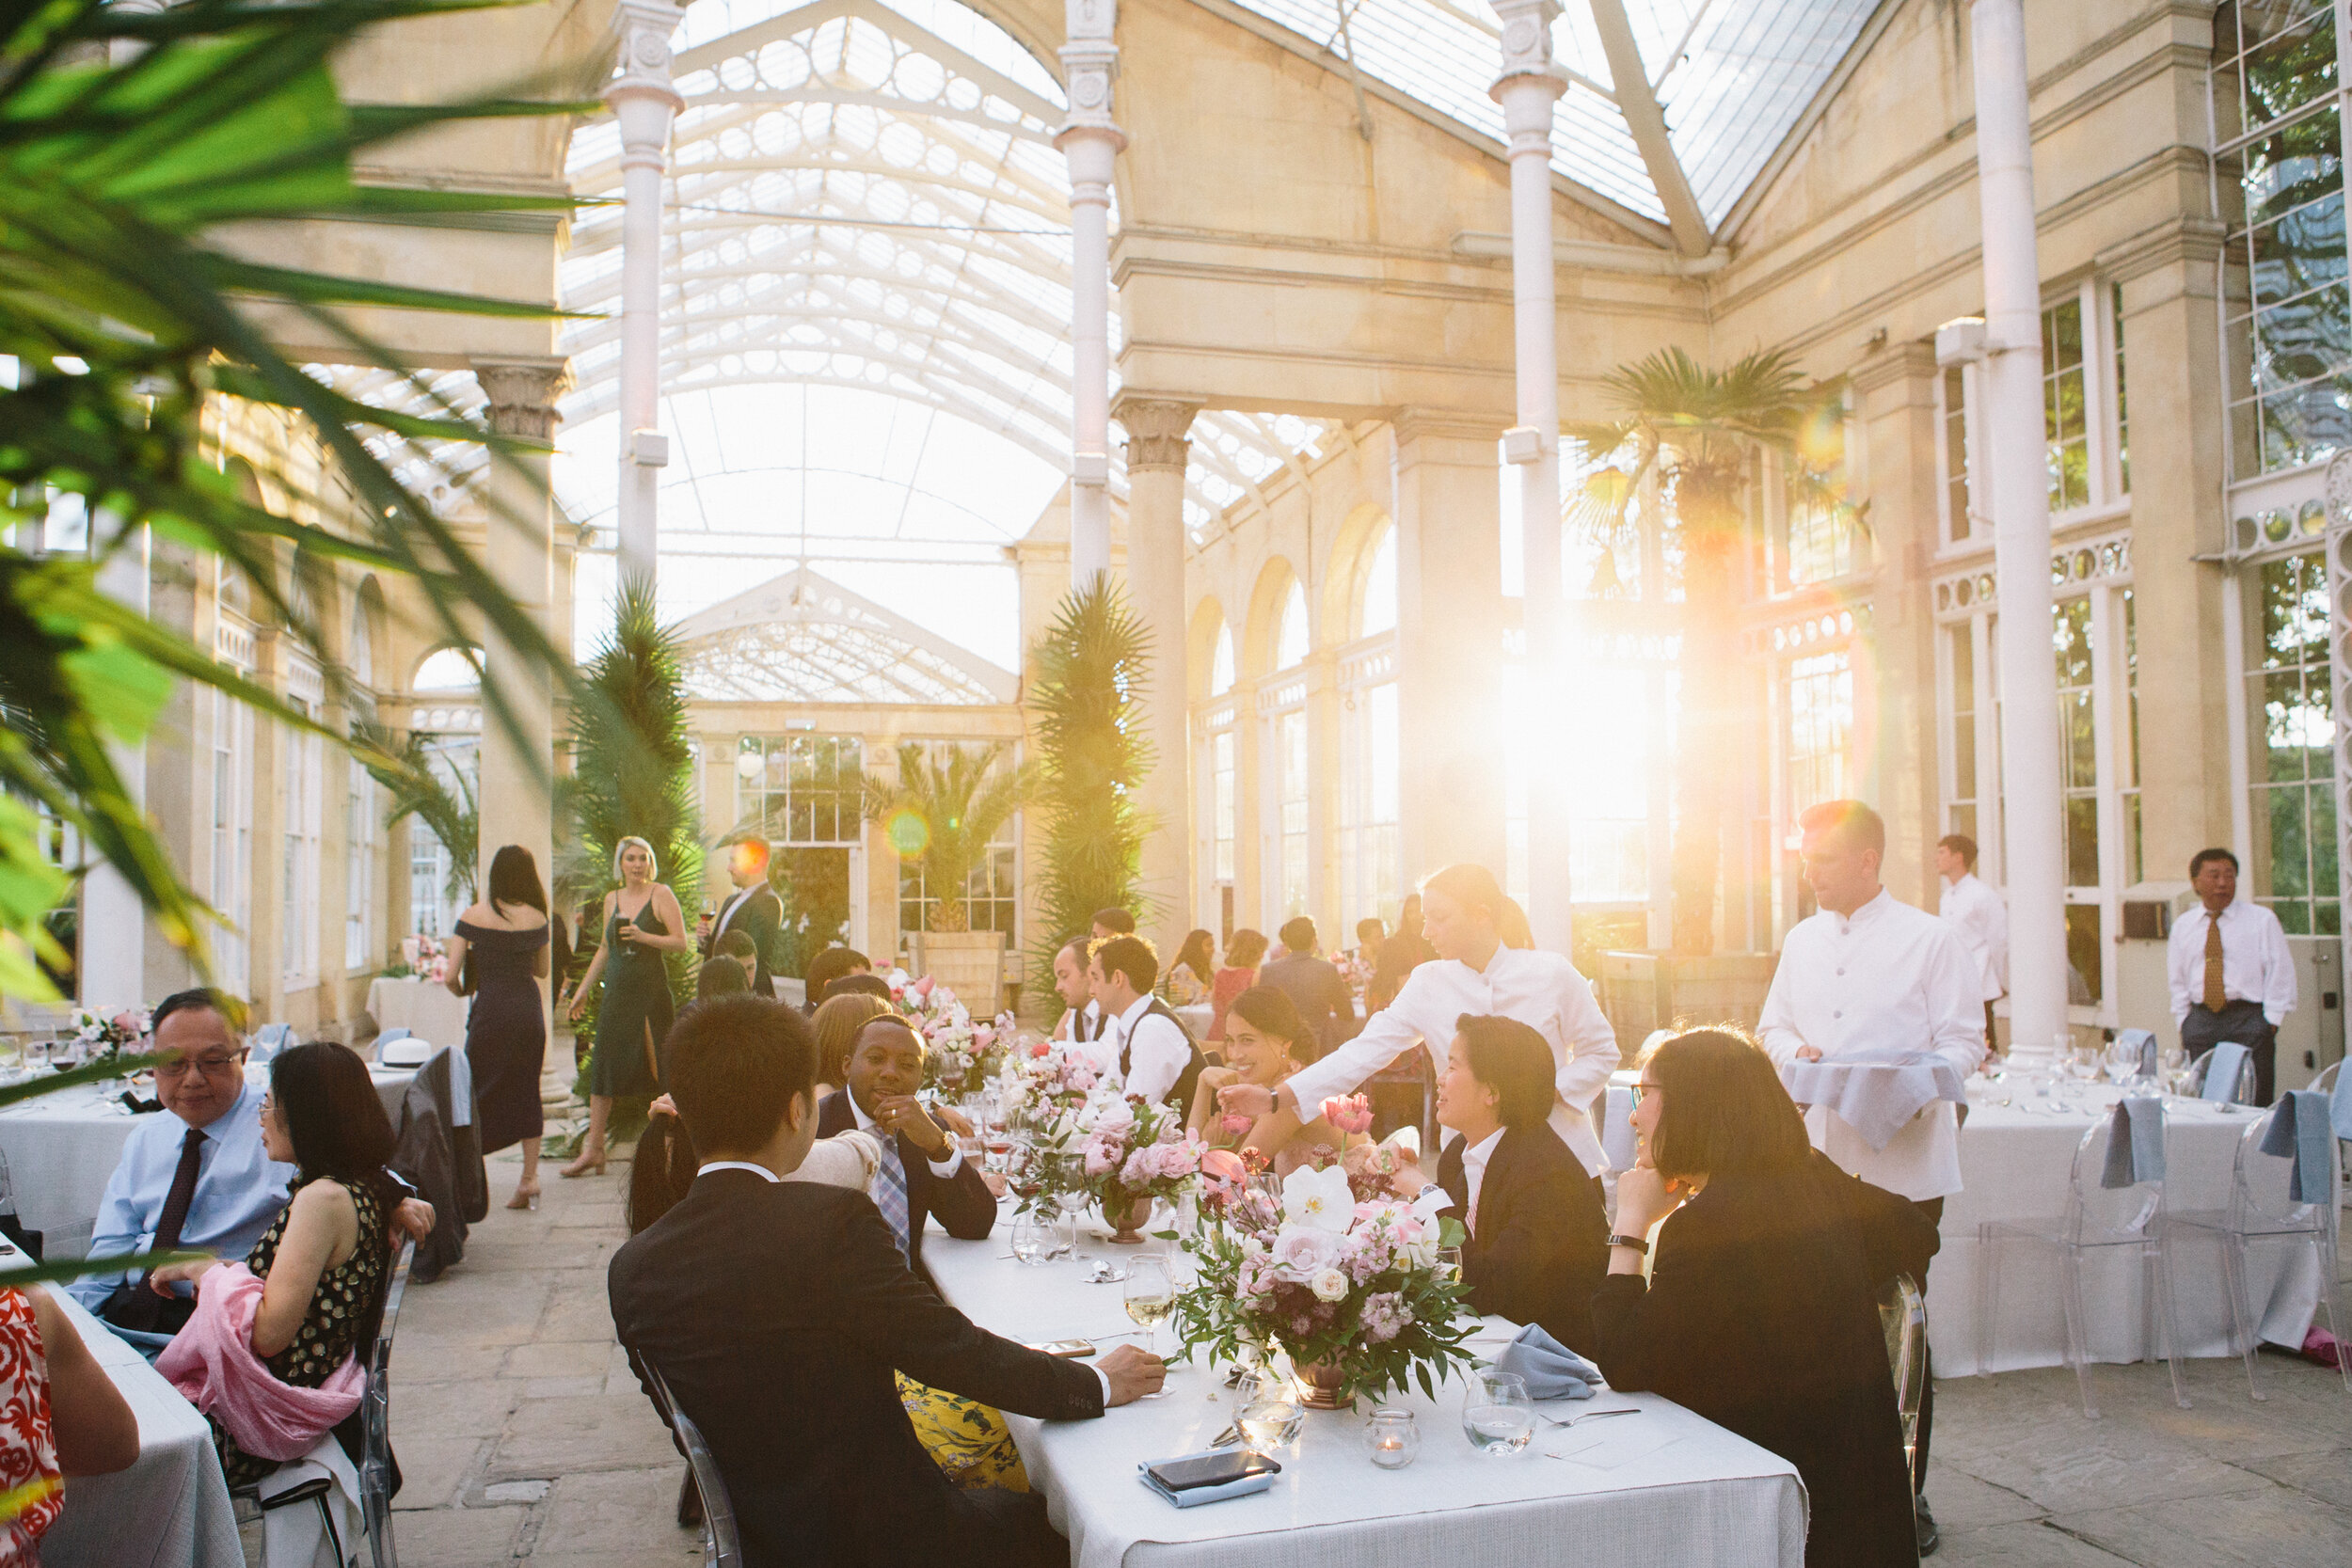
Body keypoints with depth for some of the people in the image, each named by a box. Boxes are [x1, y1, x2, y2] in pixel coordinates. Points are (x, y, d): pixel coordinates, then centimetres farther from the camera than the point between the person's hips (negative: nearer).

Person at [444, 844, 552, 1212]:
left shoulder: (472, 917, -3)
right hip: (529, 1010, 3)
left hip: (490, 1012, -2)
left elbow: (451, 974, -4)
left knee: (479, 1094, 7)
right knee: (527, 1092, 10)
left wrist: (460, 991, 17)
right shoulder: (537, 918, 3)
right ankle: (529, 1178, 7)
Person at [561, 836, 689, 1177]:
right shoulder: (612, 899, 13)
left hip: (652, 989, -5)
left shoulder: (661, 895, -2)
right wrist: (583, 989, 20)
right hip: (618, 991, 5)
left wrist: (644, 937, -19)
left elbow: (681, 942, -7)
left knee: (660, 1067, -3)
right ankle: (593, 1148, 7)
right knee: (604, 1066, 2)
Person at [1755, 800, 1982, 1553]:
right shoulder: (1802, 940, 13)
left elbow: (1965, 1040, -5)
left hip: (1902, 1162, -4)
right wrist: (1796, 1051, -2)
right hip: (1821, 1159, 4)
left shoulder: (1929, 939, -3)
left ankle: (1906, 1495, 16)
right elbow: (1773, 1025, 20)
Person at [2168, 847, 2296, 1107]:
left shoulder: (2262, 919, 4)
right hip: (2201, 1022, 3)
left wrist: (2270, 1021, -5)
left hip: (2249, 1020, -2)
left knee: (2253, 1103, -5)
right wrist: (2183, 1023, 8)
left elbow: (2280, 971, 2)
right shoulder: (2182, 926, 13)